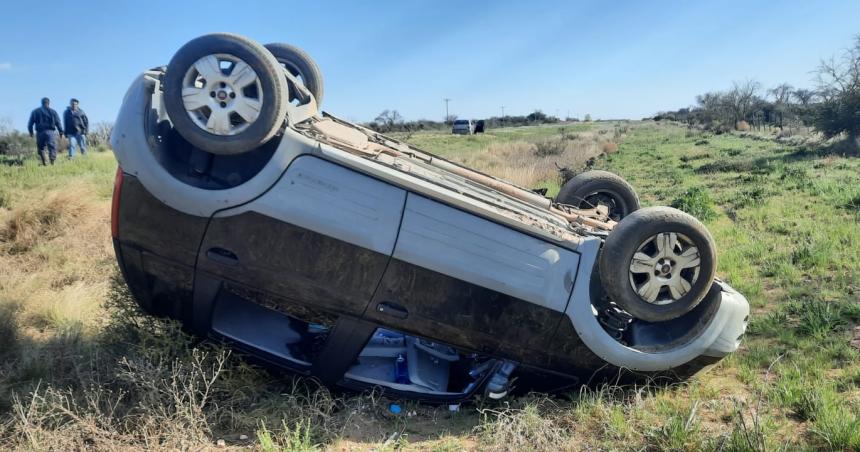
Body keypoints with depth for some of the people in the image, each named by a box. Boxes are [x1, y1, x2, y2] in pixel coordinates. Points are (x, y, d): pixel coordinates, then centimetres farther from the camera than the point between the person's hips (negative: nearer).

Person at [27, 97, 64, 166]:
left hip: (40, 132, 2)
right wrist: (61, 132, 4)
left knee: (41, 147, 11)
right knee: (52, 147, -2)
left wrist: (31, 132, 16)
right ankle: (52, 161, -16)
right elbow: (58, 123, 1)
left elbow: (30, 123, 9)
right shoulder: (53, 111, 6)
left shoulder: (35, 112, 12)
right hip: (50, 132, -2)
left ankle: (43, 162, 2)